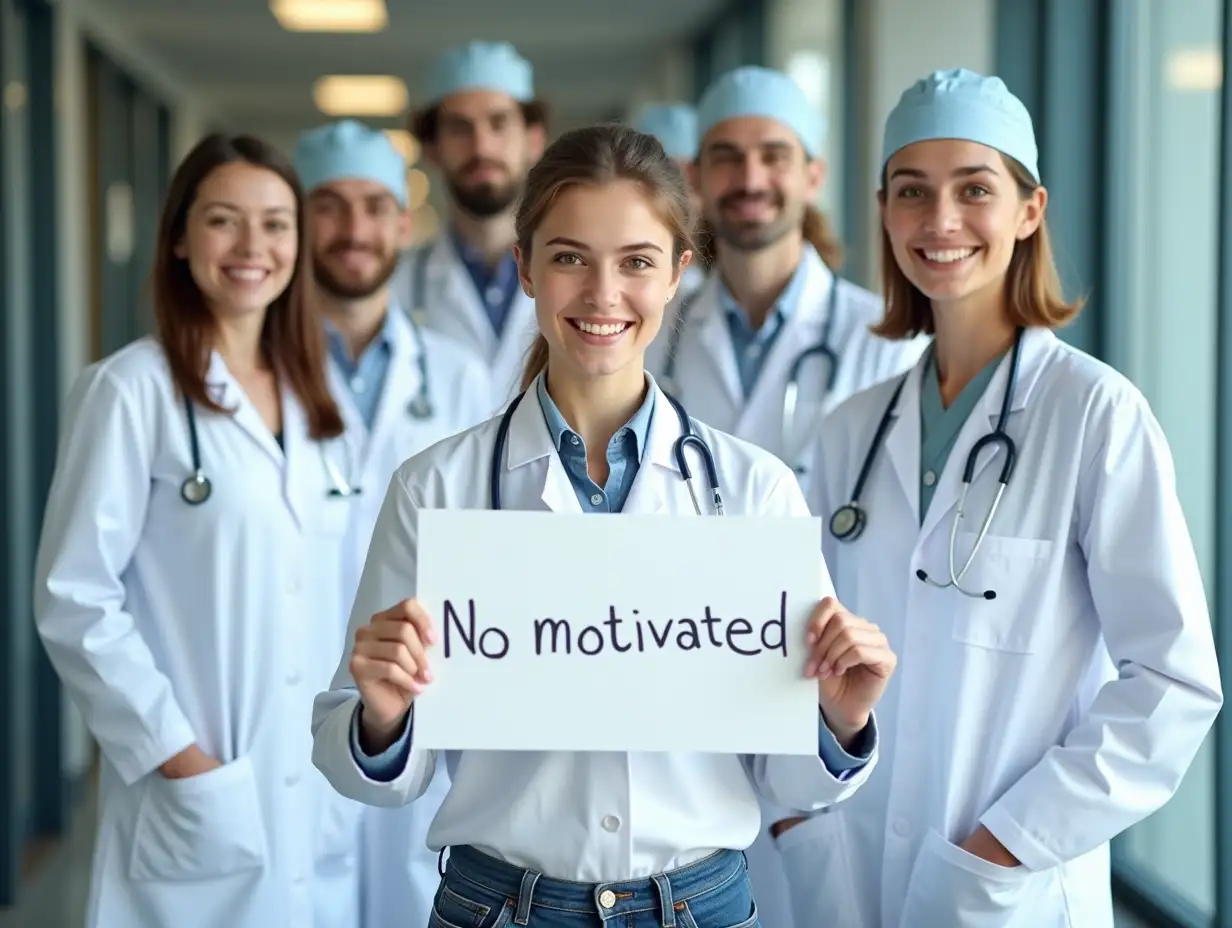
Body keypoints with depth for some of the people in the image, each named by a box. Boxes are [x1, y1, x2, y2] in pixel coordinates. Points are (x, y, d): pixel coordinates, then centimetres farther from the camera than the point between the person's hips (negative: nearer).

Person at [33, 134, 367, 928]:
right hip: (197, 799, -5)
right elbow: (75, 600, -11)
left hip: (319, 800, 6)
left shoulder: (313, 396, 13)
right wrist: (174, 755, -14)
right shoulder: (131, 389, -7)